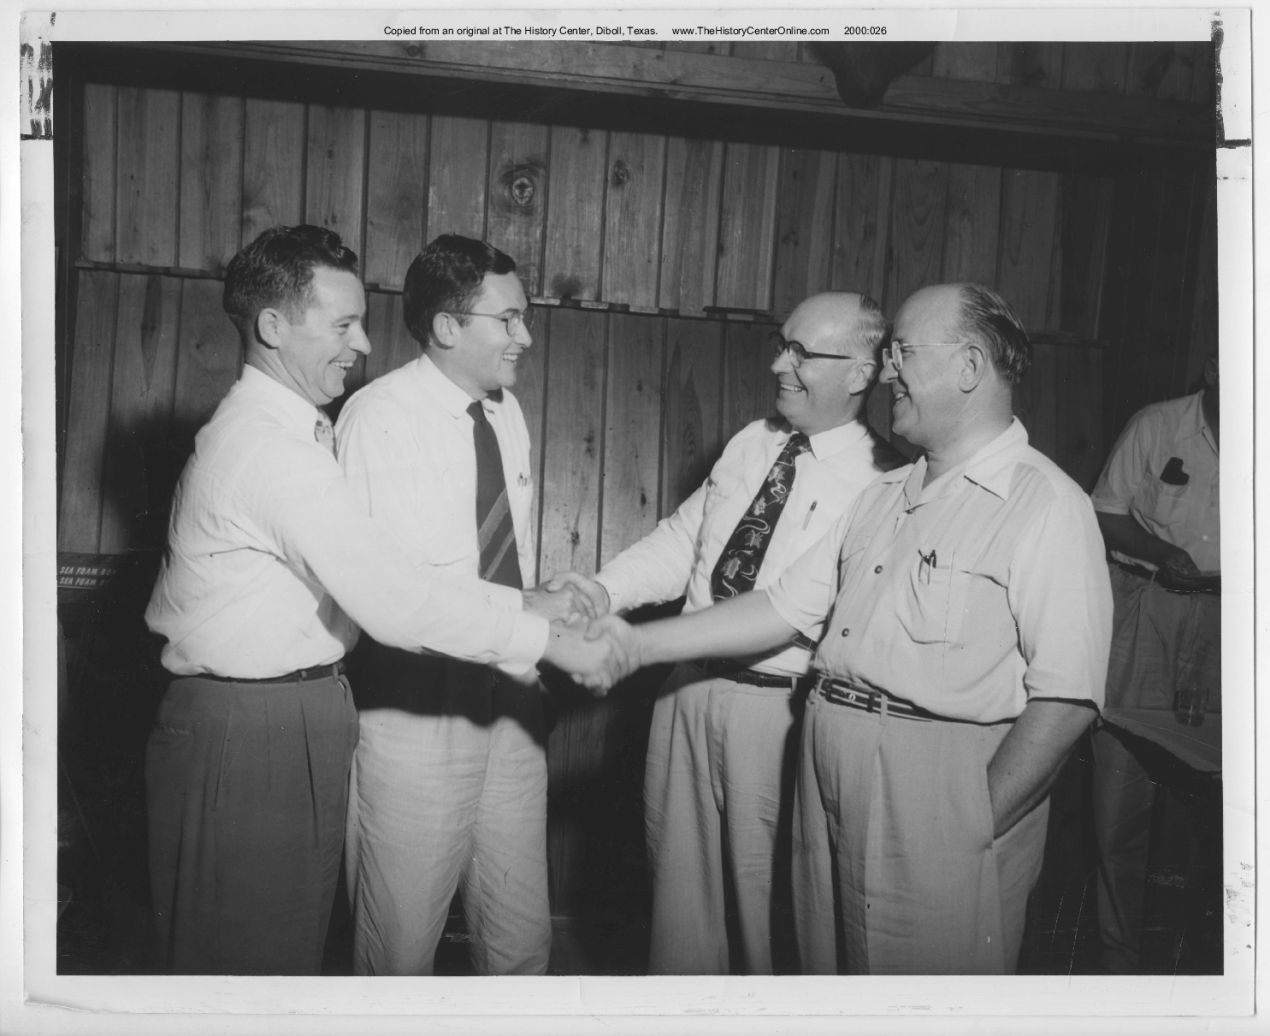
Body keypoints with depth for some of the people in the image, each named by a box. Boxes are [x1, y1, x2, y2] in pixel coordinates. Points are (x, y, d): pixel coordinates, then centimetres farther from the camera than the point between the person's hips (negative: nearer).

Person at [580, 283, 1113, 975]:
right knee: (829, 970, 20)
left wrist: (978, 825, -17)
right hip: (830, 776, 7)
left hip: (941, 786, -6)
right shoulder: (883, 496, 13)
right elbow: (785, 607, 10)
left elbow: (1065, 696, -17)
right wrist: (641, 644, 4)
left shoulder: (1046, 506, -11)